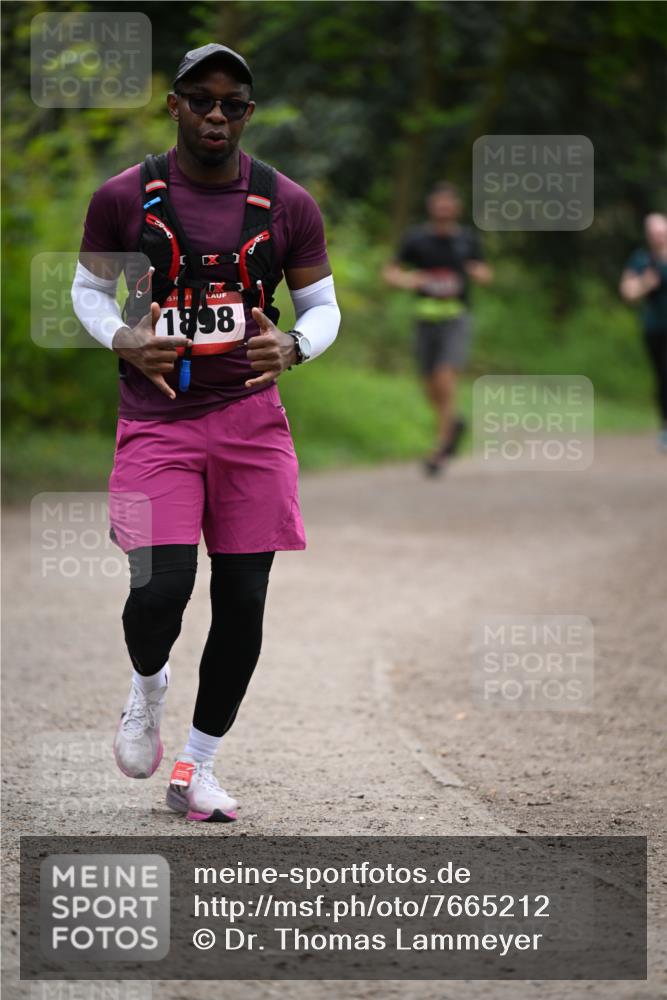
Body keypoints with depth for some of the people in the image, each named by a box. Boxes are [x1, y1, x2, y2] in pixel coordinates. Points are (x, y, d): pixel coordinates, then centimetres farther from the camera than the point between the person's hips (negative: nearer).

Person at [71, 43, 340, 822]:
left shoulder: (287, 205, 2)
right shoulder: (124, 199, -2)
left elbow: (322, 305, 10)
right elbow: (88, 287, 10)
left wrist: (295, 346, -13)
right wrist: (123, 340, -10)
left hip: (250, 420, 2)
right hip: (156, 421, -2)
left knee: (242, 603, 3)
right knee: (161, 589, -17)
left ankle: (197, 769, 19)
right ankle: (146, 689, 19)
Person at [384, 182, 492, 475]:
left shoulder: (467, 239, 2)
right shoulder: (416, 238, 0)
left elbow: (484, 274, 14)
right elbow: (390, 272, 3)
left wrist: (480, 273, -10)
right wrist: (406, 280, -19)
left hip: (456, 320, -2)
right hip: (426, 319, 2)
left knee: (445, 378, -18)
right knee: (431, 388, 9)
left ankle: (442, 446, -10)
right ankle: (453, 424, 39)